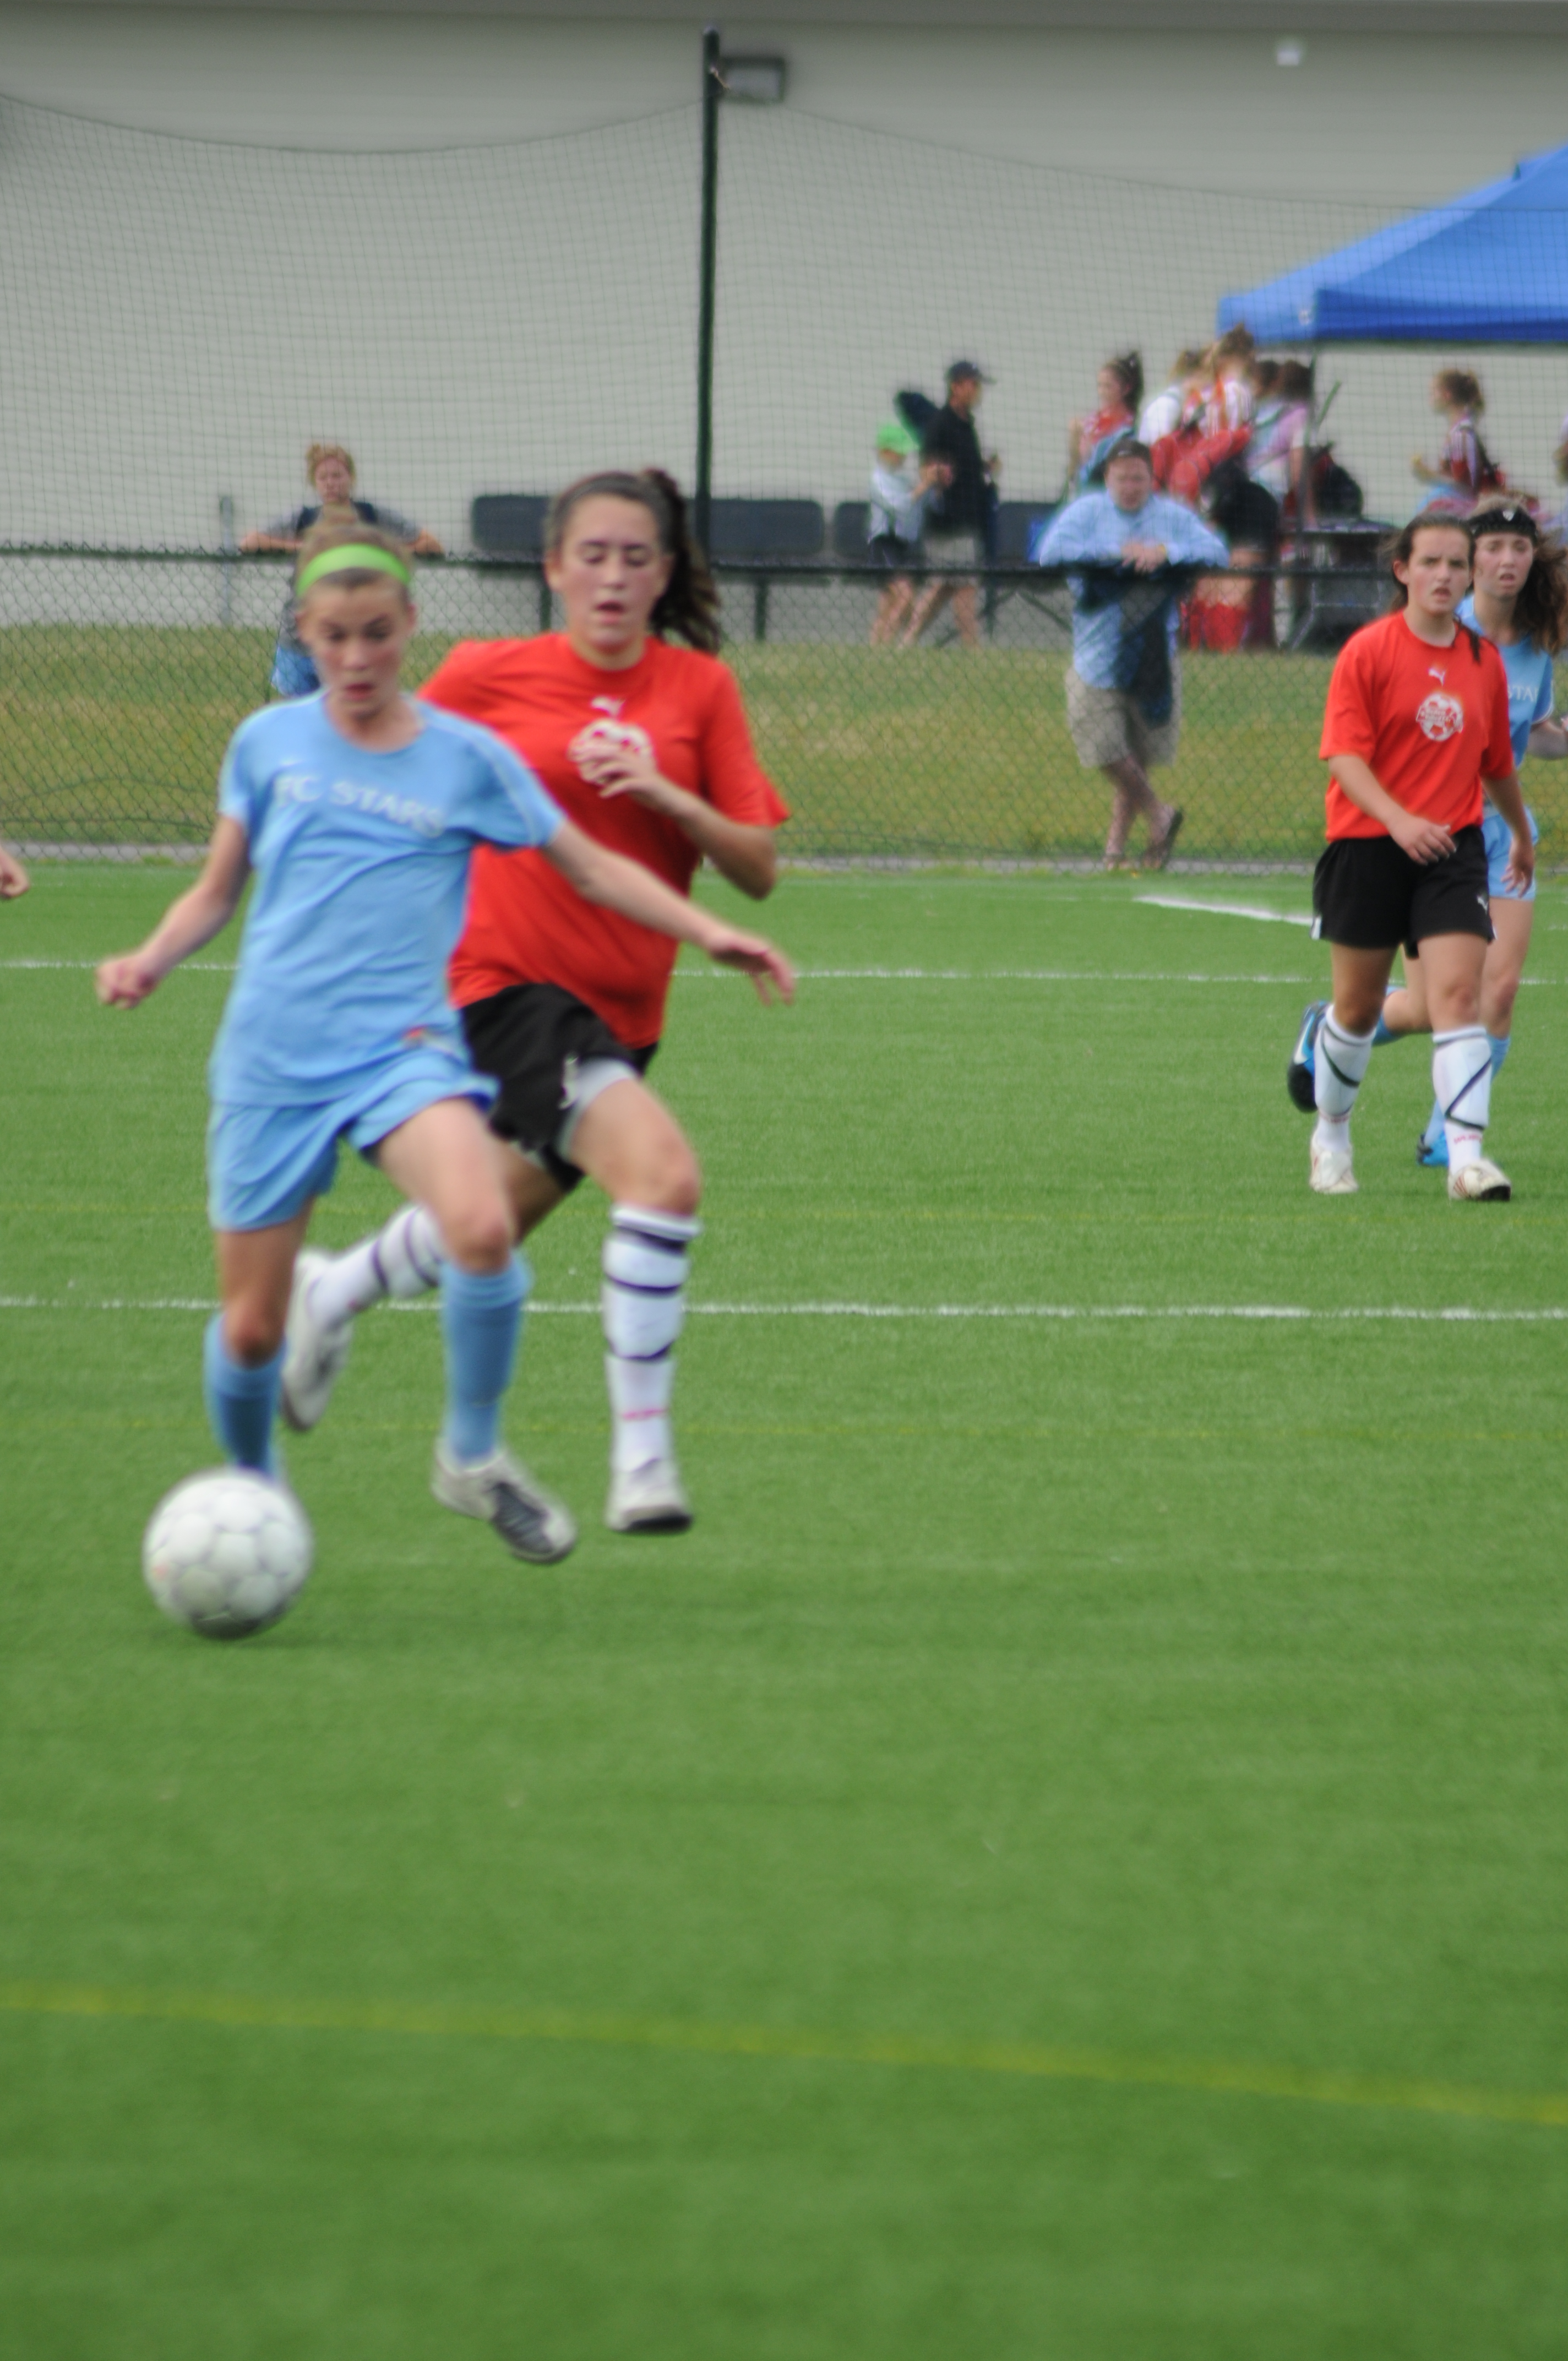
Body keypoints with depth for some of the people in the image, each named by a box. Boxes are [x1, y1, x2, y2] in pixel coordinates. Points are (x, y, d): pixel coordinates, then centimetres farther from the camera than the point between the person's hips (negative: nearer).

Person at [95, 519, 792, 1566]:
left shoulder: (467, 759, 4)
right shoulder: (269, 743, 7)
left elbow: (590, 865, 12)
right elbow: (214, 896, 15)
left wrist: (706, 930, 3)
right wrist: (149, 962, -3)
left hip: (404, 1042, -1)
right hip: (271, 1055, 1)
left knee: (482, 1229, -30)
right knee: (250, 1327, 2)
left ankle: (474, 1454, -7)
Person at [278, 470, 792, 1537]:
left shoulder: (701, 689, 3)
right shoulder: (490, 675, -3)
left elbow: (758, 867, -1)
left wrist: (668, 796, -16)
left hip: (620, 1007, 5)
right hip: (511, 980, -5)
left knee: (500, 1220, 20)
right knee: (662, 1172, -26)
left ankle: (331, 1296, 51)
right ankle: (642, 1458, -21)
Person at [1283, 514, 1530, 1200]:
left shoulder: (1484, 660, 7)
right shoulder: (1367, 652, -7)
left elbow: (1498, 763, 22)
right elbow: (1344, 757, -15)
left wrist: (1522, 834, 34)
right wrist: (1399, 819, -30)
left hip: (1454, 846, 2)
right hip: (1367, 845, -2)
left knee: (1457, 991, -15)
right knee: (1359, 1007, 9)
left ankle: (1467, 1156, -20)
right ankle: (1331, 1133, 34)